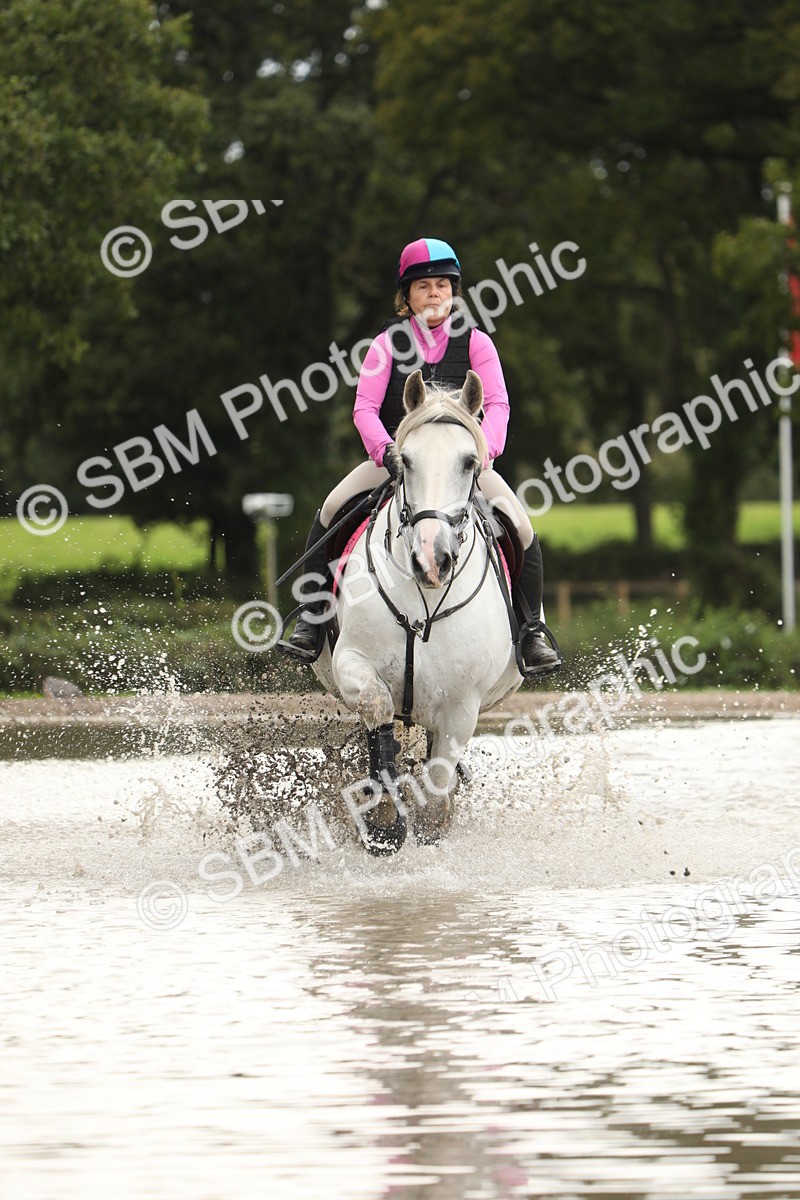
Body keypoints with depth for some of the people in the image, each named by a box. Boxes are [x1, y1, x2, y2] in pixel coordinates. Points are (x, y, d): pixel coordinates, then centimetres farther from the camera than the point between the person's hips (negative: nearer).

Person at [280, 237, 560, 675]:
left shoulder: (475, 342, 2)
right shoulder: (388, 344, 1)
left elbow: (497, 403, -7)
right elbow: (365, 408, -7)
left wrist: (484, 448, -27)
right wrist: (386, 450, -26)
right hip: (396, 456, 0)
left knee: (522, 530, -19)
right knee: (331, 511, -23)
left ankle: (532, 632, -2)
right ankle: (311, 619, -12)